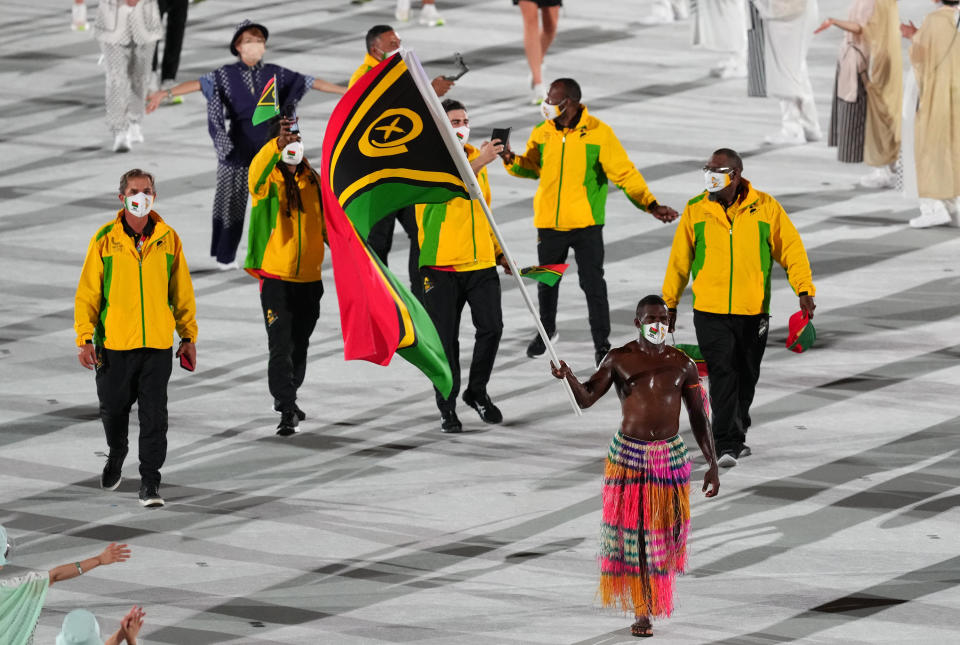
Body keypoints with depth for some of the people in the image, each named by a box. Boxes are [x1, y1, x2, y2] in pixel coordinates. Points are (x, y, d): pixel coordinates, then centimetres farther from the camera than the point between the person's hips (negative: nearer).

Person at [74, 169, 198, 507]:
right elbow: (88, 292, -1)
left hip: (158, 344, 0)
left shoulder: (168, 239, 3)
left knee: (154, 415, -4)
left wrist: (189, 337, 8)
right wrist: (85, 339, -7)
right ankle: (116, 454, 42)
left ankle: (150, 482, 2)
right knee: (113, 408, 13)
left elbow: (182, 292, 9)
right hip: (114, 343, 0)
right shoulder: (105, 239, -2)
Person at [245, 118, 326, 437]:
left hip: (309, 278, 5)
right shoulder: (268, 179, -7)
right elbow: (257, 173, -32)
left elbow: (328, 223, 13)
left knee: (300, 345, 17)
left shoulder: (313, 181, 8)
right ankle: (287, 410, -11)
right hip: (276, 277, -5)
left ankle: (287, 396, 37)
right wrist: (278, 144, -48)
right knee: (280, 346, -11)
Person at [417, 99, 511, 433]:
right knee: (446, 338, 0)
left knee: (491, 327, -2)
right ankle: (447, 408, 12)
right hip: (441, 265, -5)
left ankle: (477, 391, 20)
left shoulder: (476, 158, 16)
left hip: (480, 262, 5)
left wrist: (499, 250, 21)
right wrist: (478, 162, -34)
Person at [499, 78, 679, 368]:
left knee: (593, 284, -5)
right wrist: (512, 161, -5)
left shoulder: (599, 133, -9)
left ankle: (601, 341, 5)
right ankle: (546, 330, 38)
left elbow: (624, 173, -9)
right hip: (549, 224, 4)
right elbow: (531, 166, 16)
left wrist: (650, 204, -18)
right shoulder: (542, 134, 2)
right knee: (547, 281, 16)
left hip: (586, 224, -4)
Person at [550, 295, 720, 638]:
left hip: (670, 455, 1)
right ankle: (642, 611, 8)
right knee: (632, 533, -1)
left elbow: (699, 417, 3)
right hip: (628, 455, -1)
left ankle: (655, 597, 31)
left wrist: (712, 465, -1)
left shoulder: (682, 364, 0)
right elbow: (586, 398, -11)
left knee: (663, 531, 6)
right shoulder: (619, 359, -3)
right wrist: (569, 376, -33)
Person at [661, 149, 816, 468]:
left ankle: (736, 437, 32)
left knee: (746, 377, 13)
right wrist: (669, 303, 14)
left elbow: (791, 249, 2)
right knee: (722, 374, -12)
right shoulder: (695, 211, 2)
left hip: (753, 312, 1)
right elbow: (679, 259, 10)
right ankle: (727, 444, -13)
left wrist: (804, 290, -8)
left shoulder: (765, 208, -1)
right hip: (710, 312, -1)